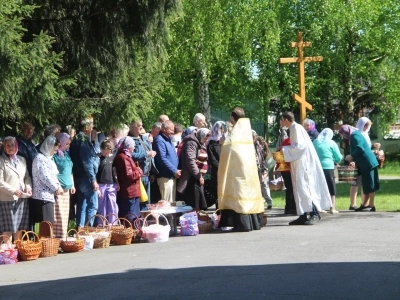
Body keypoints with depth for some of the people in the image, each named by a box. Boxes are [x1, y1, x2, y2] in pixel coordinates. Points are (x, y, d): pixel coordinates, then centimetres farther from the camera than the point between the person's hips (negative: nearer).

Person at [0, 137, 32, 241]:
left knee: (20, 229, 6)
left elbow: (27, 176, 19)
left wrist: (28, 186, -1)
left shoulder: (22, 160, 16)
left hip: (22, 199, 5)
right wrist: (13, 191, -17)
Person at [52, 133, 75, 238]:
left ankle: (63, 237, 15)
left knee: (65, 215, 10)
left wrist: (72, 184, 21)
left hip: (66, 189, 9)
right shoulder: (55, 155, -10)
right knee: (58, 216, -10)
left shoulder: (66, 154, 17)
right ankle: (58, 237, -8)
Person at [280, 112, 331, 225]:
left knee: (304, 187, -11)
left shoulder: (296, 128, -12)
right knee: (300, 188, 8)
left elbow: (299, 146, -19)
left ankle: (314, 213, -11)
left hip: (303, 163, -10)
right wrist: (285, 150, 16)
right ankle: (304, 215, 8)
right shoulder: (294, 128, 16)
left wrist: (284, 150, -12)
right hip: (300, 162, 10)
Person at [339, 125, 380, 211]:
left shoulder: (354, 135, -13)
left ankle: (372, 206, -3)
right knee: (367, 185, 13)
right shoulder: (355, 135, 18)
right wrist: (353, 159, 13)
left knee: (370, 185, -6)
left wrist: (351, 156, -12)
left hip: (368, 163, -10)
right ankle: (364, 205, 19)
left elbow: (360, 149, -24)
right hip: (366, 164, 10)